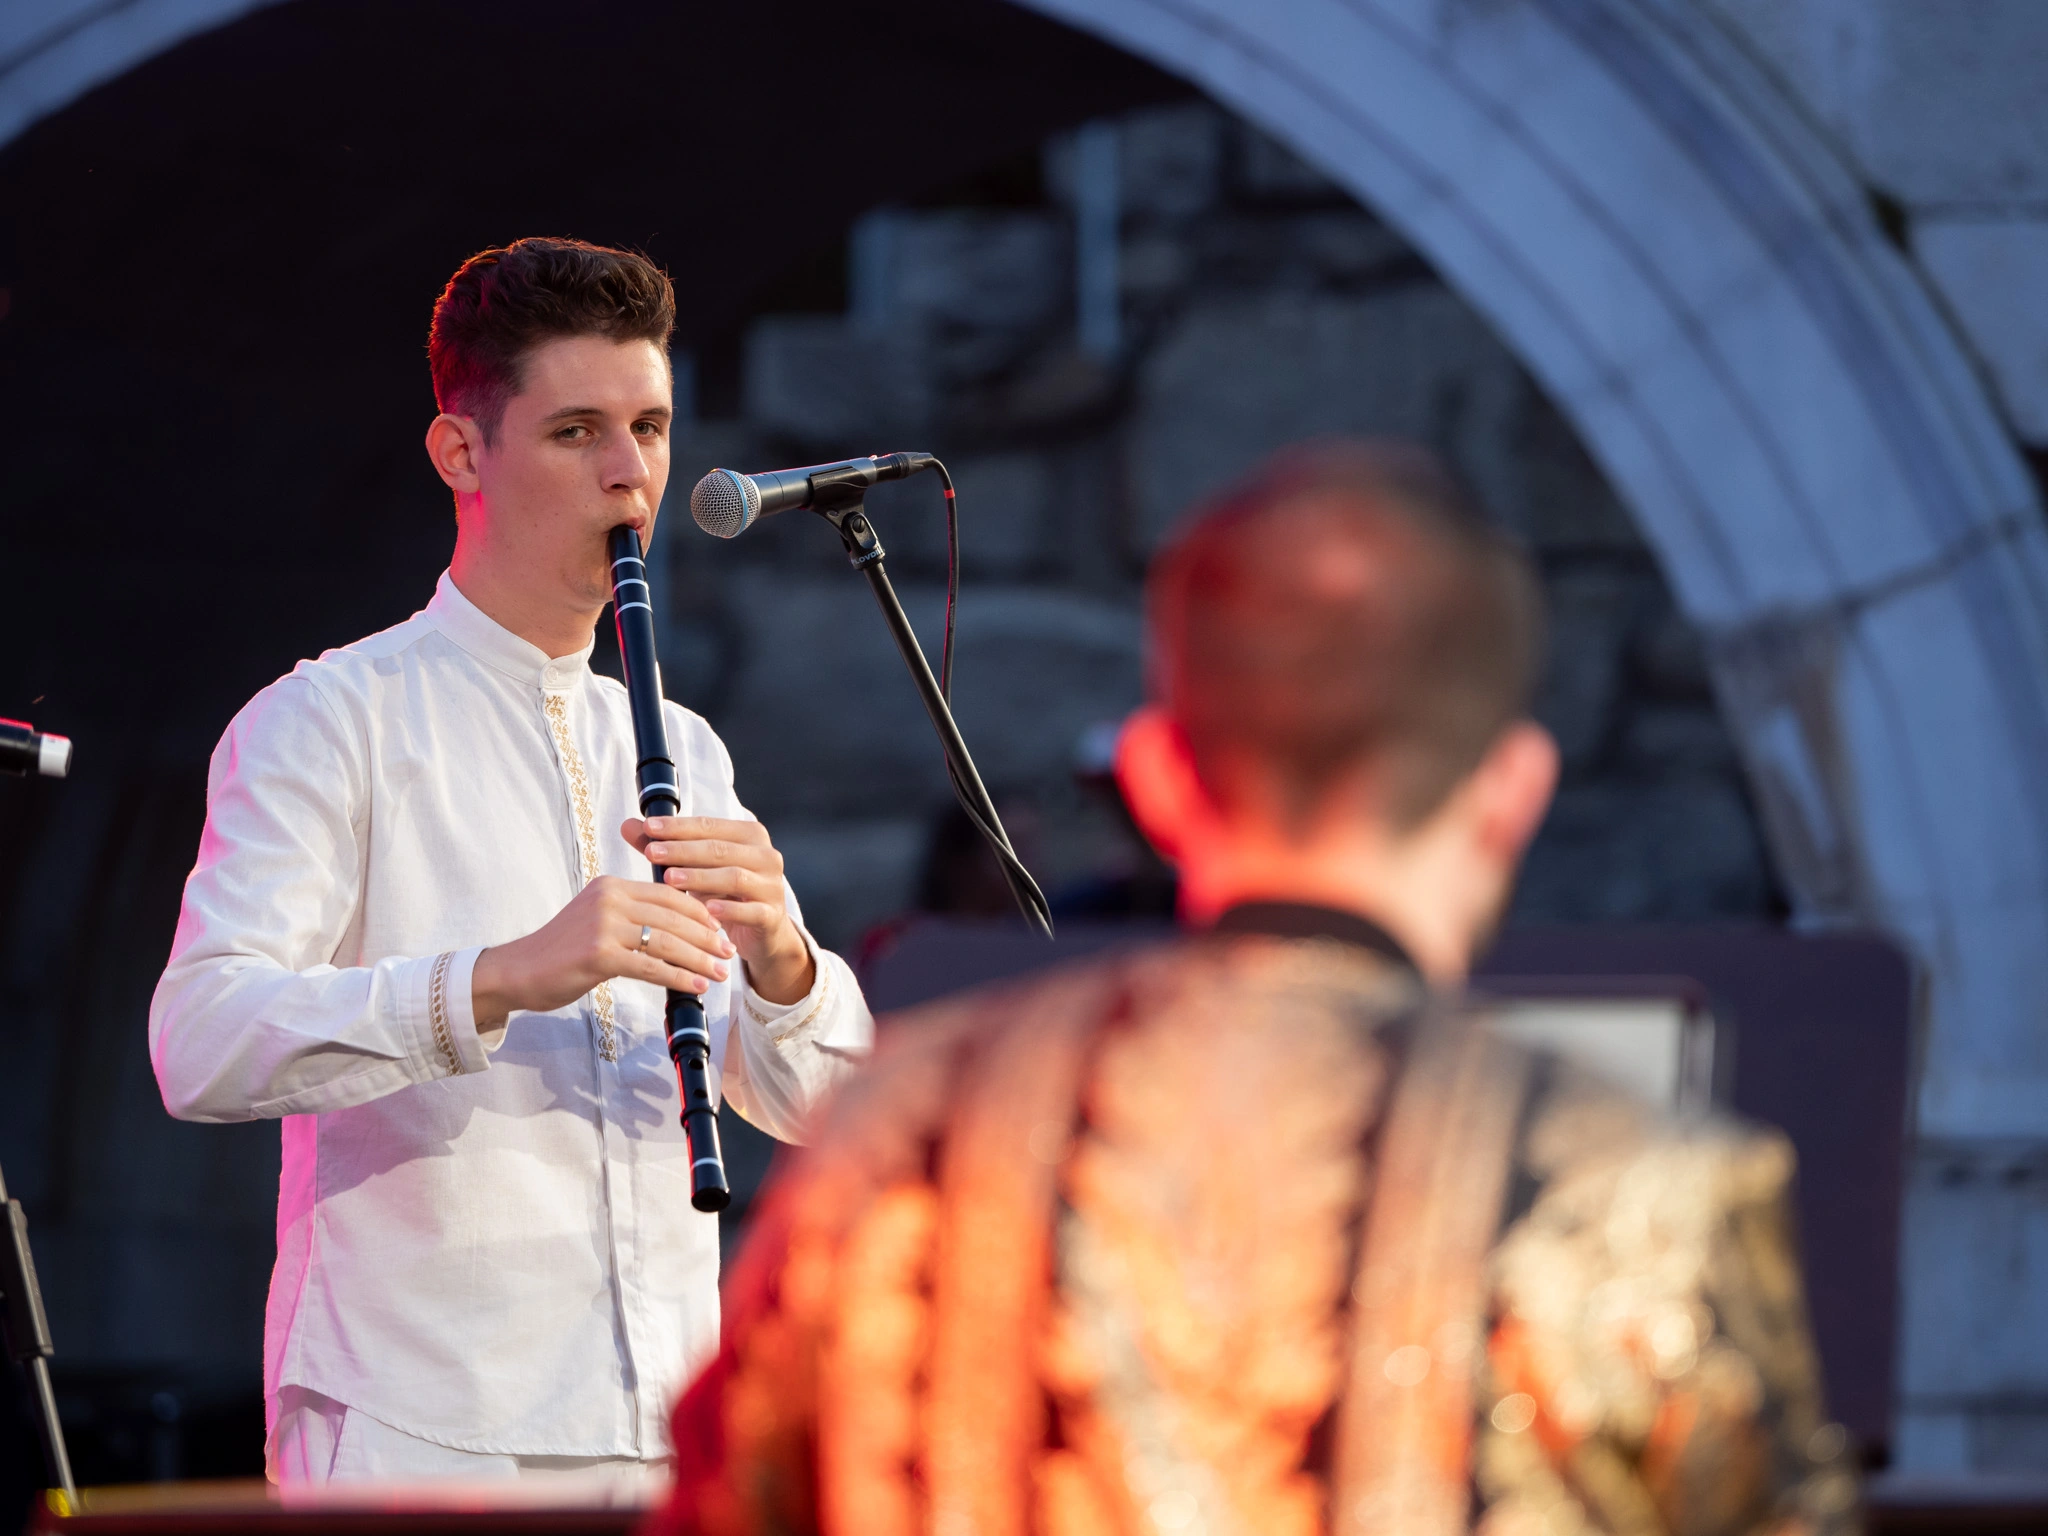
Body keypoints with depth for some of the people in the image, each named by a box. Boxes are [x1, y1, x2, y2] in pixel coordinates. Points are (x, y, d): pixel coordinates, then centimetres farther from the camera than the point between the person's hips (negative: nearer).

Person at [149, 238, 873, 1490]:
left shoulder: (683, 753, 17)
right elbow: (201, 1045, -16)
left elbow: (817, 1104, 11)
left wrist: (778, 957, -11)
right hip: (416, 1432, -5)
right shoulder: (332, 720, -1)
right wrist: (505, 976, -28)